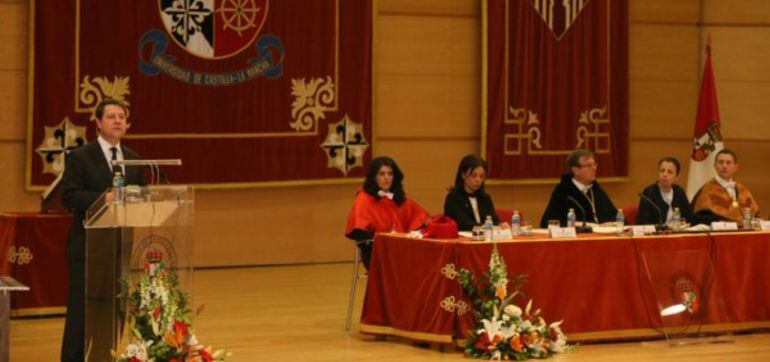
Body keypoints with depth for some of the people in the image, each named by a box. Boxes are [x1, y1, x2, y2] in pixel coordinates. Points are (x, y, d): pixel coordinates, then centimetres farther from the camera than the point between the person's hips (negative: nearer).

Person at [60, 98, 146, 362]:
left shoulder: (134, 159, 13)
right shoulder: (80, 157, -3)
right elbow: (69, 196, -13)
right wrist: (103, 198, -26)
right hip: (87, 244, -5)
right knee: (81, 309, -3)